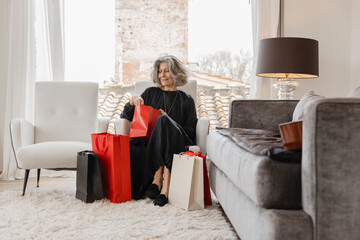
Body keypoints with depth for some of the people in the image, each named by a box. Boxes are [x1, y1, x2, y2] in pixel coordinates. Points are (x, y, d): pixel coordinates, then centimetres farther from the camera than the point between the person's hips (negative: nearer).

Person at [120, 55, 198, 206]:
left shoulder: (186, 100, 17)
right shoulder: (151, 93, 22)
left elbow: (191, 131, 8)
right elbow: (125, 117, 21)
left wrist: (167, 121, -6)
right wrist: (132, 103, 0)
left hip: (176, 144, -2)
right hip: (150, 142, 2)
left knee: (163, 120, -36)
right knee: (129, 147, -33)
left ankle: (157, 178, -37)